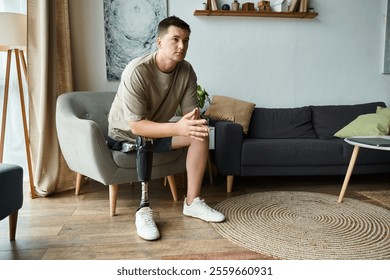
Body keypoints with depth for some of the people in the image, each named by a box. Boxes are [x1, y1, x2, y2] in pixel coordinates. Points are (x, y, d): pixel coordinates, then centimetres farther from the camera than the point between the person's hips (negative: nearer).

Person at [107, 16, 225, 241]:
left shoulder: (186, 70, -12)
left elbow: (192, 112, -11)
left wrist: (194, 120, -36)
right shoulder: (137, 71, -30)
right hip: (125, 136, -5)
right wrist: (177, 128, -46)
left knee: (201, 132, -16)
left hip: (157, 130, 5)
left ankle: (192, 202, -10)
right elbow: (136, 126, -33)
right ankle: (144, 210, -21)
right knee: (145, 141, -38)